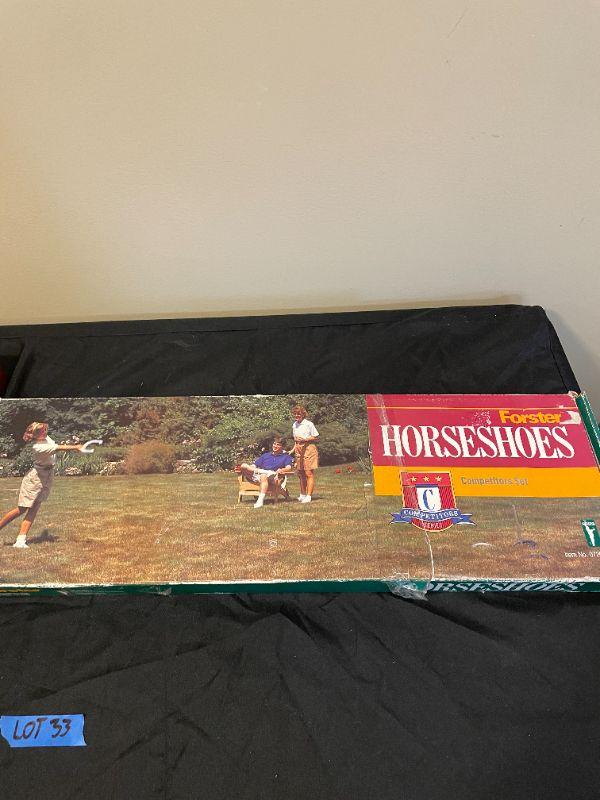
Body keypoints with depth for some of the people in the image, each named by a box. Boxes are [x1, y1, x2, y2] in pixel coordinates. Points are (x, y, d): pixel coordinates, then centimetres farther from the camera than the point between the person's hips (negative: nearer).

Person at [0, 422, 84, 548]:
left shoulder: (46, 438, -3)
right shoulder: (38, 447, -26)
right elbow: (58, 448, -35)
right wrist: (75, 447, -40)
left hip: (47, 476, 7)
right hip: (35, 478, -7)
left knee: (34, 509, 1)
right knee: (21, 509, -1)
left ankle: (21, 540, -2)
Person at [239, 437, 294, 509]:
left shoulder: (286, 457, 20)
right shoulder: (265, 455, 32)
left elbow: (288, 468, 1)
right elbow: (254, 465, 23)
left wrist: (281, 470, -22)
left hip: (273, 477, -4)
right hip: (257, 477, 4)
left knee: (264, 476, -42)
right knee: (243, 466, -20)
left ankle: (261, 500, -51)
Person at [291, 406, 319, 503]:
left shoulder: (309, 424, -6)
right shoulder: (294, 425, 13)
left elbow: (316, 438, -5)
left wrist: (304, 439, -16)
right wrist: (293, 450, 8)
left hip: (308, 449, -6)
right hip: (299, 450, 6)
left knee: (309, 473, -8)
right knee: (300, 473, 9)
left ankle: (309, 496, -7)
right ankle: (302, 494, 21)